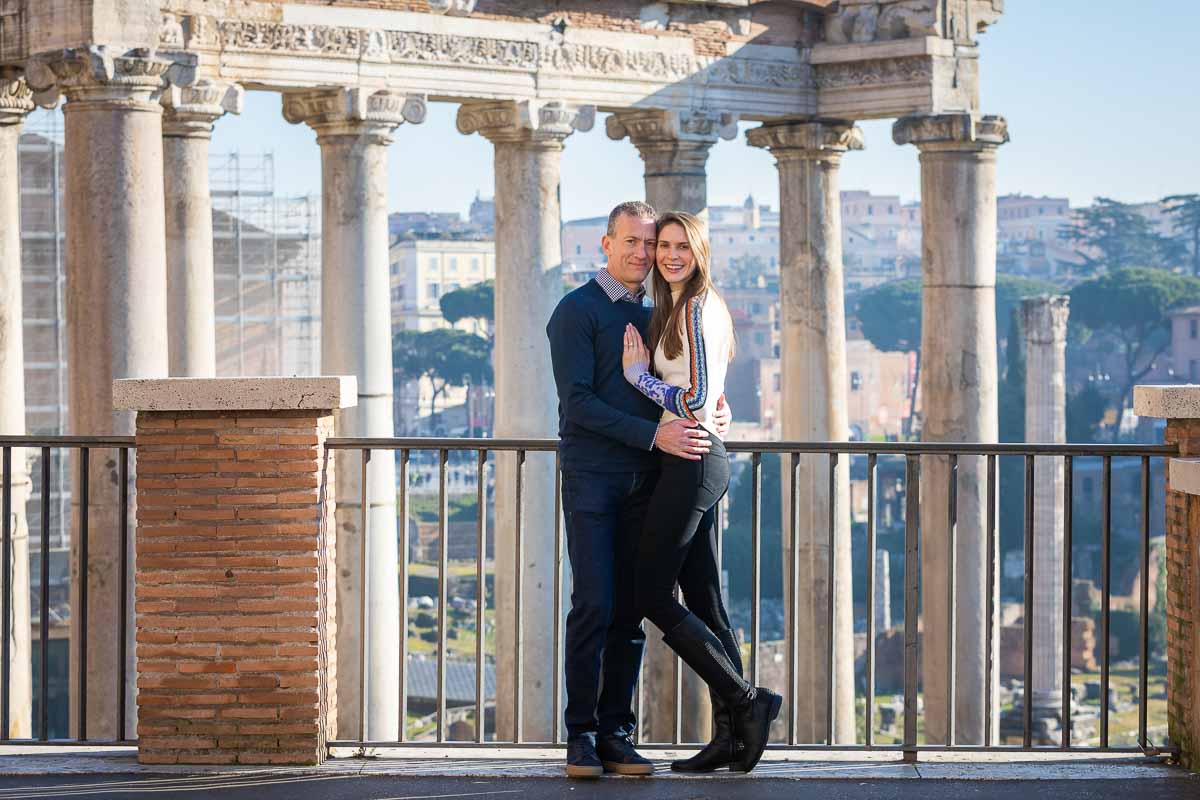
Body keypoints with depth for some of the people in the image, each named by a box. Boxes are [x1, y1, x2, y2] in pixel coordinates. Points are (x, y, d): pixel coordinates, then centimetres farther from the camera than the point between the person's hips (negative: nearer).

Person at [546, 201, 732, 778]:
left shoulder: (653, 316, 17)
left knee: (630, 611, 3)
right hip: (591, 476, -6)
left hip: (643, 482, 6)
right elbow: (578, 403, -13)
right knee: (594, 606, -11)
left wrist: (716, 411, 4)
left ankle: (616, 735, 6)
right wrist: (654, 434, -20)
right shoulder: (577, 312, -3)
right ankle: (581, 736, -4)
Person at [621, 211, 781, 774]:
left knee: (652, 597, -7)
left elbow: (697, 399, -19)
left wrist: (638, 374, -9)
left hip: (691, 462, -10)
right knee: (703, 600, 8)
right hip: (703, 460, 10)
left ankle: (745, 700, -7)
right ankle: (733, 734, 8)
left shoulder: (696, 308, -13)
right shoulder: (679, 309, 17)